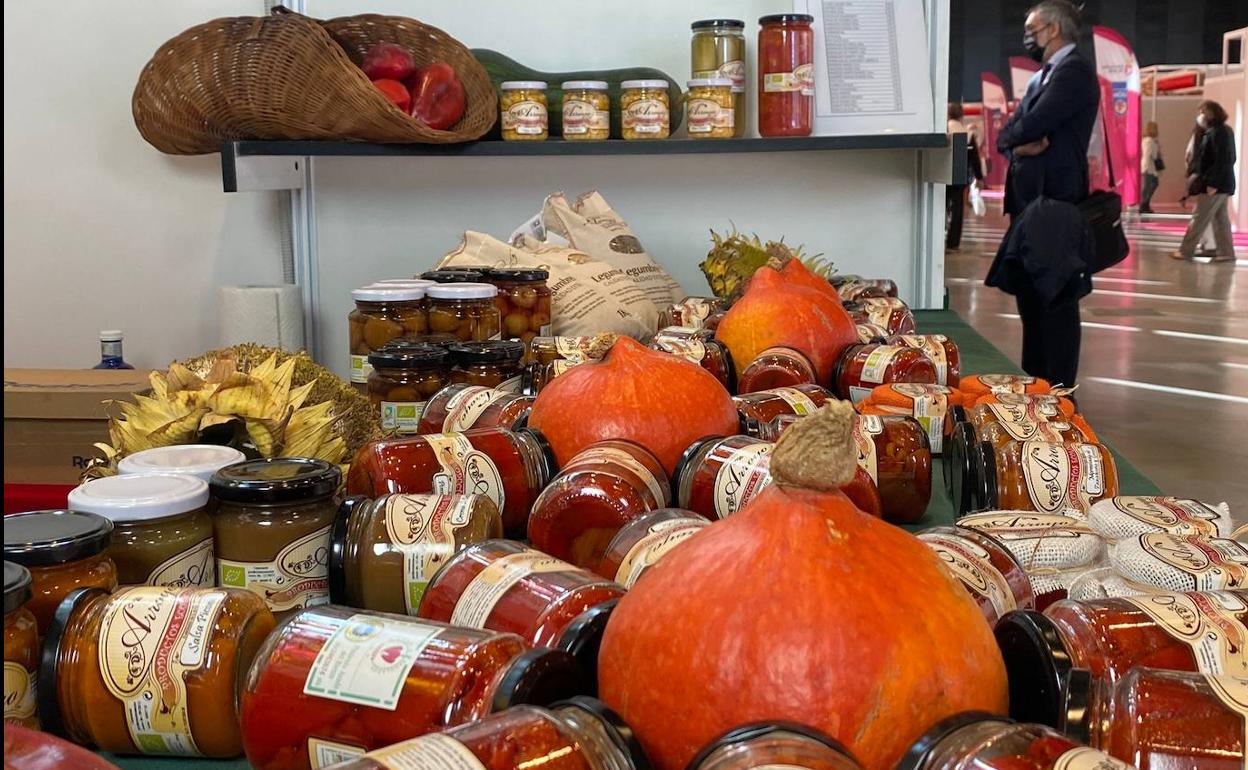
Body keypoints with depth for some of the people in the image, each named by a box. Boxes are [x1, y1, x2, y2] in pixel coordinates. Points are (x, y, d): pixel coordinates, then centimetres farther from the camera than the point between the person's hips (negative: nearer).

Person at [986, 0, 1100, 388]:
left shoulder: (1075, 70, -10)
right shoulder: (1041, 78, 19)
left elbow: (1030, 126, -21)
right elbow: (1006, 136, 12)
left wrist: (1016, 135, 1)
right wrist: (1020, 145, -10)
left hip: (1057, 203, -9)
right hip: (1031, 201, 9)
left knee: (1056, 299, -5)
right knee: (1029, 294, 14)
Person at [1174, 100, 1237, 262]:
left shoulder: (1217, 132, -17)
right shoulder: (1225, 130, 14)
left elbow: (1221, 160, -23)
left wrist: (1212, 183, -23)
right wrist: (1197, 173, 18)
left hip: (1215, 184, -10)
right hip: (1223, 183, 10)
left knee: (1198, 219, -3)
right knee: (1220, 218, 12)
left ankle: (1186, 251, 2)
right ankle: (1226, 252, 13)